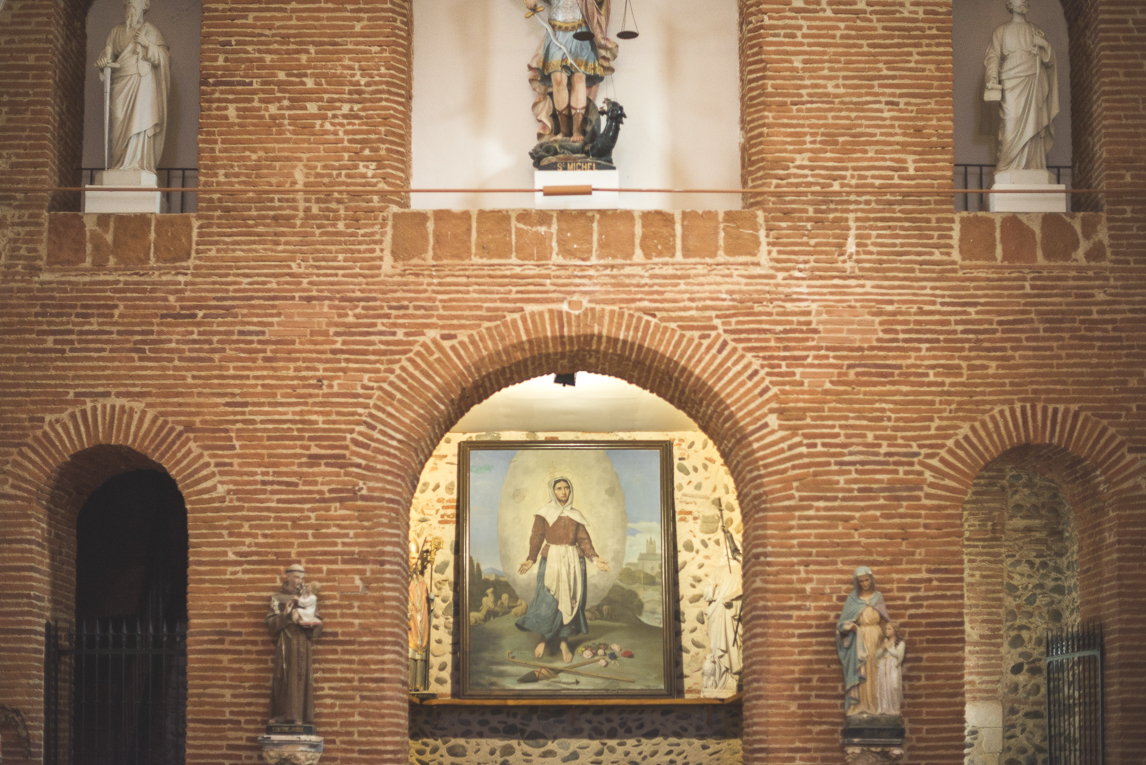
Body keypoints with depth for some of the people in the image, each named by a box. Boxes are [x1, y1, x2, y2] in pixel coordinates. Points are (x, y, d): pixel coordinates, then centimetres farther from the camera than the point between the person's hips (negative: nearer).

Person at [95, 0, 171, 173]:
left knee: (139, 120, -13)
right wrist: (103, 60, -10)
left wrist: (147, 44, -10)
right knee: (120, 124, -7)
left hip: (142, 85, -3)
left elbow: (164, 57, 4)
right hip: (121, 84, 3)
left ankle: (138, 163, -15)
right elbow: (107, 53, 13)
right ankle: (120, 163, -7)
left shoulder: (150, 30, 11)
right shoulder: (117, 31, 19)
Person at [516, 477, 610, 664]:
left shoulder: (576, 515, 11)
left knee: (569, 601, 0)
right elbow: (537, 537, -4)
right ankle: (543, 638, 6)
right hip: (552, 560, -3)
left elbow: (584, 540, 7)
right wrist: (531, 559, -19)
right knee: (548, 600, -10)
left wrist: (595, 558, -8)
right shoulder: (544, 513, 3)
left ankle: (564, 643, 6)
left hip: (573, 562, 3)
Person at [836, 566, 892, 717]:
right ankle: (858, 706, -6)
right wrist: (851, 626, -19)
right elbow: (843, 622, 2)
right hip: (859, 640, -2)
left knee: (875, 674, -1)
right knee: (859, 672, -7)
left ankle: (875, 705, 2)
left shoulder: (878, 597, 9)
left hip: (876, 638, 2)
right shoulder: (852, 599, 3)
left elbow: (884, 619, 10)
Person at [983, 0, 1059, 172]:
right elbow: (993, 57, 3)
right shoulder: (1002, 32, 14)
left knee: (1033, 129, -6)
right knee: (1013, 127, -14)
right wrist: (992, 79, -14)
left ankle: (1032, 168, -9)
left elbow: (1050, 61, 19)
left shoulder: (1035, 31, 22)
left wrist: (1045, 45, -2)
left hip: (1034, 86, 3)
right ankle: (1008, 170, -15)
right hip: (1012, 86, -3)